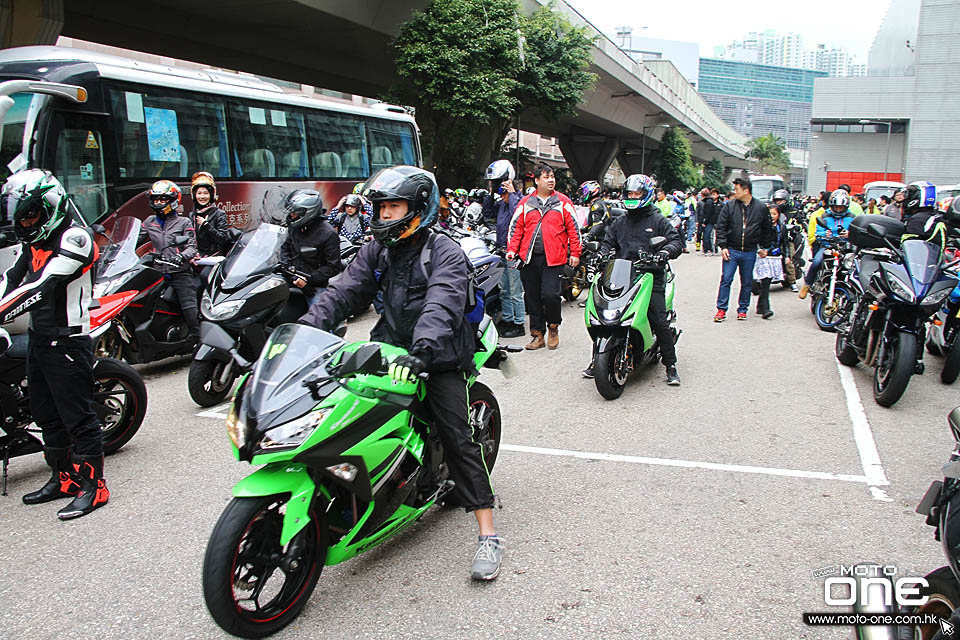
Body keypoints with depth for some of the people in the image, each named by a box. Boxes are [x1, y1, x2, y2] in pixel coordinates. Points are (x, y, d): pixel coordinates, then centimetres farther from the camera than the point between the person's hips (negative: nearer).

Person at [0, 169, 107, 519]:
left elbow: (41, 287, -24)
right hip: (39, 339, 9)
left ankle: (93, 485, 4)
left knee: (77, 416, -4)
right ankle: (63, 478, 29)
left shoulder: (75, 237, -15)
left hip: (68, 342, -9)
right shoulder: (35, 240, 13)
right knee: (47, 415, 16)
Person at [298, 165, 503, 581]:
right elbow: (344, 292, 1)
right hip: (390, 347, 6)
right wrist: (305, 327, -15)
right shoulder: (376, 250, 10)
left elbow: (442, 307, -28)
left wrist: (421, 352, -44)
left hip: (439, 357, -6)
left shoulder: (445, 253, -11)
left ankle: (488, 535, -11)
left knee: (456, 436, -14)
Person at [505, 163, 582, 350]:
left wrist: (574, 253, 1)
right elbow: (516, 227, 11)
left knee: (550, 294, -14)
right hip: (529, 258, 3)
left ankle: (553, 327, 13)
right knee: (532, 298, 6)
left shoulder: (563, 202, 6)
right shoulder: (525, 203, 10)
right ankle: (538, 334, 18)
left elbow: (573, 228, 6)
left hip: (553, 258, -2)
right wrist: (512, 249, 0)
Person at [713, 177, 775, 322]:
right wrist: (723, 246, -7)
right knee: (726, 280, -4)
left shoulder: (761, 208, 1)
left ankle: (742, 309, 21)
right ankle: (721, 309, 3)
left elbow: (767, 230, 12)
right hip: (731, 250, -1)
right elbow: (721, 227, 0)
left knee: (747, 283, 9)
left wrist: (765, 247, 11)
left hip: (750, 253, 1)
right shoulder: (729, 206, -1)